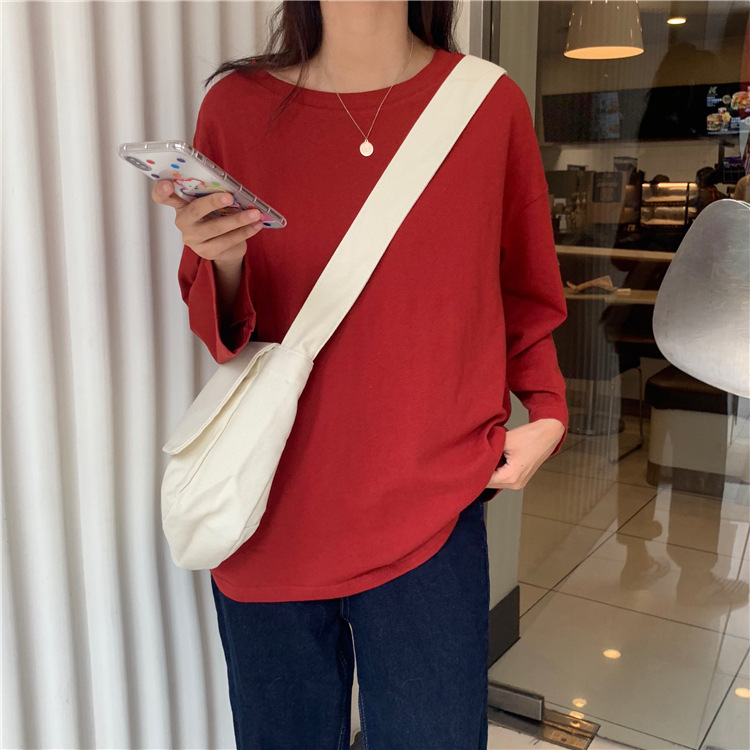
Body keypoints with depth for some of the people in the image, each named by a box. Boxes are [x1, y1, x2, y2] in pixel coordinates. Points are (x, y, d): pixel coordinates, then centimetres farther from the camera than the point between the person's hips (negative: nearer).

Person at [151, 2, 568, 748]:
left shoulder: (490, 105, -2)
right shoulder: (237, 106, -1)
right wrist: (222, 262, -16)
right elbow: (217, 333, 4)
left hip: (428, 518, 0)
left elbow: (525, 294, 12)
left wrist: (546, 412, 0)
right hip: (270, 517, 1)